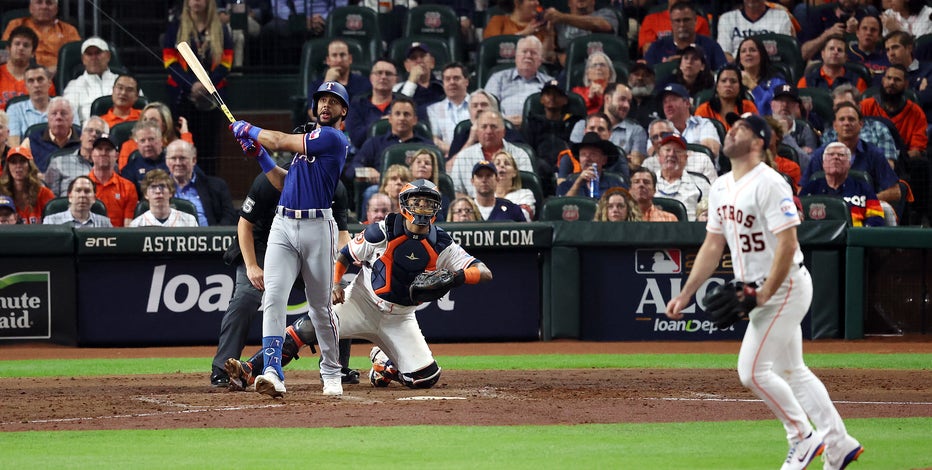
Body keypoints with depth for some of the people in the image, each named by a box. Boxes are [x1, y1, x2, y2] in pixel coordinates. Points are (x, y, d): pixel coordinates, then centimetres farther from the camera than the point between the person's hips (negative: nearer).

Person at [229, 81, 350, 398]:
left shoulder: (333, 139, -7)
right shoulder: (308, 139, 21)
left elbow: (280, 141, -8)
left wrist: (248, 130, 7)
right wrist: (259, 153, 14)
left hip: (317, 227, -6)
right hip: (283, 225, 6)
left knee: (321, 306, 4)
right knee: (273, 296, -12)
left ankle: (331, 374, 20)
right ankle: (273, 372, -22)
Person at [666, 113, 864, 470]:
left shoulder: (769, 184, -18)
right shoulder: (722, 187, 10)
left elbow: (787, 244, -22)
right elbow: (713, 246, 14)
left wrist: (765, 295, -25)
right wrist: (686, 294, 7)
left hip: (786, 286, -9)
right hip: (761, 290, 9)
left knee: (752, 369, -11)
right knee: (790, 371, 12)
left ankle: (803, 437, 3)